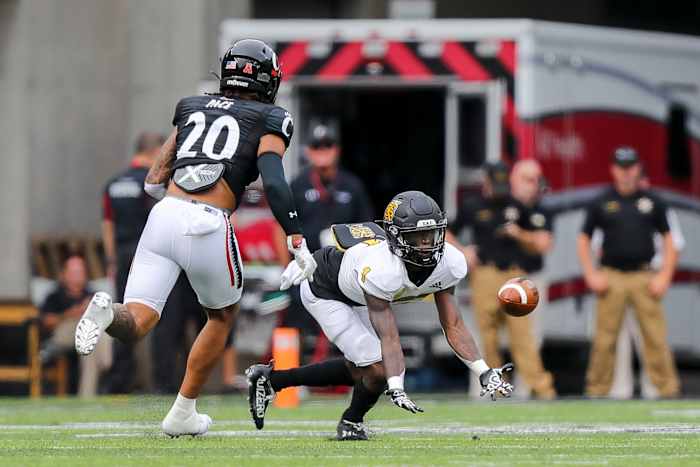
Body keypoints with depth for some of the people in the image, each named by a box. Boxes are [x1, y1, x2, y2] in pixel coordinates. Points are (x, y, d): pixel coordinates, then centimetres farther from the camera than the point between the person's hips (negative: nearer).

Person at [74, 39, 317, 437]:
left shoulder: (191, 108, 24)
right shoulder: (271, 119, 11)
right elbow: (274, 181, -6)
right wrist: (298, 242, -8)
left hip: (164, 214, 3)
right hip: (207, 226, -3)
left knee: (135, 324, -2)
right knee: (223, 316, 25)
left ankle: (107, 312, -37)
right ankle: (183, 413, 26)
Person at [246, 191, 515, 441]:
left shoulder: (449, 264, -23)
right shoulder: (381, 269, -43)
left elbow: (453, 326, -17)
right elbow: (388, 337, -43)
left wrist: (484, 373, -25)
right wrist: (396, 389, -51)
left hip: (355, 298, 8)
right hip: (324, 291, -8)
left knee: (359, 370, 17)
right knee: (377, 369, -14)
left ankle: (271, 380, 26)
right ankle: (352, 422, 17)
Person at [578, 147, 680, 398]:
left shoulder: (653, 202, 8)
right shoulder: (601, 203, 7)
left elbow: (669, 239, 11)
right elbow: (584, 239, 12)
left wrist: (664, 276, 1)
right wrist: (591, 275, 1)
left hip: (644, 277, 0)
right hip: (611, 278, 0)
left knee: (656, 337, -6)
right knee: (604, 338, -2)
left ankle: (668, 388, -3)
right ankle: (597, 391, 5)